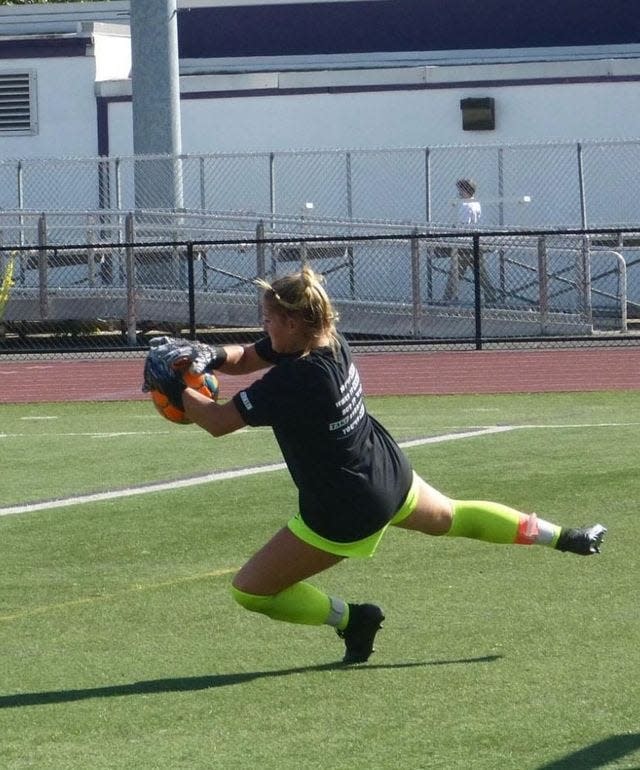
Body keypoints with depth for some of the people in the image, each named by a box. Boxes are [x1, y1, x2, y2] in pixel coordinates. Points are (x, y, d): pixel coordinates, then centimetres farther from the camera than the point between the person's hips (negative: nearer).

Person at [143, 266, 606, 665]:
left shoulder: (291, 381, -32)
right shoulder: (331, 342, -6)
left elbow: (218, 422, -29)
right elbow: (245, 358, 6)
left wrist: (176, 389, -14)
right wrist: (208, 357, -13)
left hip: (345, 514, -9)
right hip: (390, 476, 9)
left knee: (249, 591, 1)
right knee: (450, 517, 36)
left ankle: (351, 620, 11)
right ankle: (565, 538, 44)